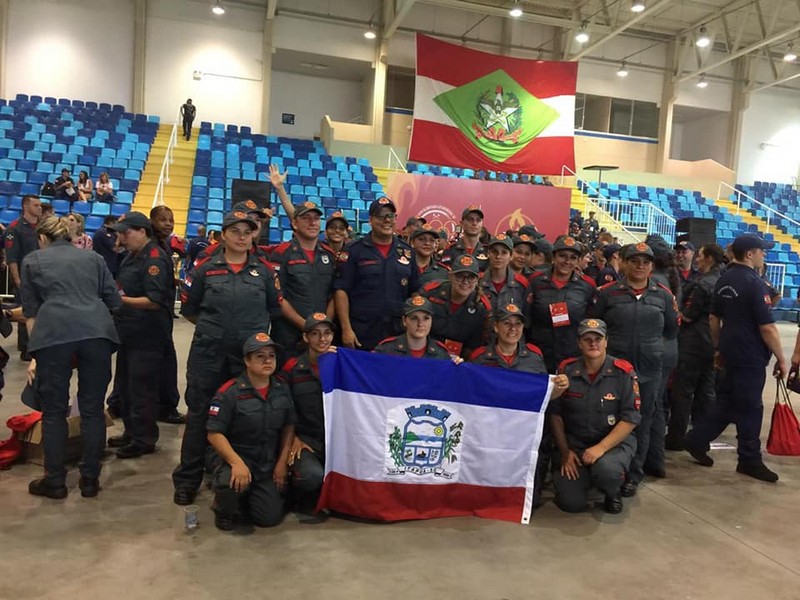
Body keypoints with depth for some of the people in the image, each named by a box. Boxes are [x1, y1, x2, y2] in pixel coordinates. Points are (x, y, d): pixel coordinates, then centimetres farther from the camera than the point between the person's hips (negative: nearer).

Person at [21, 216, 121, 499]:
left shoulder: (32, 260, 21)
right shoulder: (93, 258, 24)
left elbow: (30, 310, 21)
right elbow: (115, 302, 19)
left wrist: (35, 352, 27)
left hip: (53, 332, -1)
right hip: (97, 331, 2)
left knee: (54, 410, 10)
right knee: (92, 408, 9)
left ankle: (54, 481, 17)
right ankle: (90, 479, 15)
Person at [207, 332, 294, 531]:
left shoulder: (282, 390, -1)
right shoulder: (229, 392, -16)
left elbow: (289, 426, 7)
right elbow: (214, 434, -16)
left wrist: (282, 462, 0)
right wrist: (236, 462, -27)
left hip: (268, 463, 4)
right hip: (234, 456, -4)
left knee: (271, 517, -6)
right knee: (234, 483, -37)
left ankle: (249, 494, 28)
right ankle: (225, 510, 1)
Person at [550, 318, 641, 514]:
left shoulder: (623, 372, -10)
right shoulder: (566, 370, -4)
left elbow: (630, 419, -12)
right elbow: (555, 414, 2)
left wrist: (601, 448, -22)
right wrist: (564, 452, -3)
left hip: (614, 441, -1)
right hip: (574, 441, 2)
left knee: (606, 469, -36)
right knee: (571, 503, -13)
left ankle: (613, 493, 2)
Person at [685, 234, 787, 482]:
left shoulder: (724, 280, 8)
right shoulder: (754, 282, -16)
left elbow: (713, 317, 14)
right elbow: (767, 326, -17)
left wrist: (718, 348, 21)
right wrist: (781, 359, -9)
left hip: (729, 352, 8)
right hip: (751, 357, -8)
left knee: (725, 402, 16)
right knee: (750, 408, 3)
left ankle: (697, 440, 18)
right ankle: (750, 460, 14)